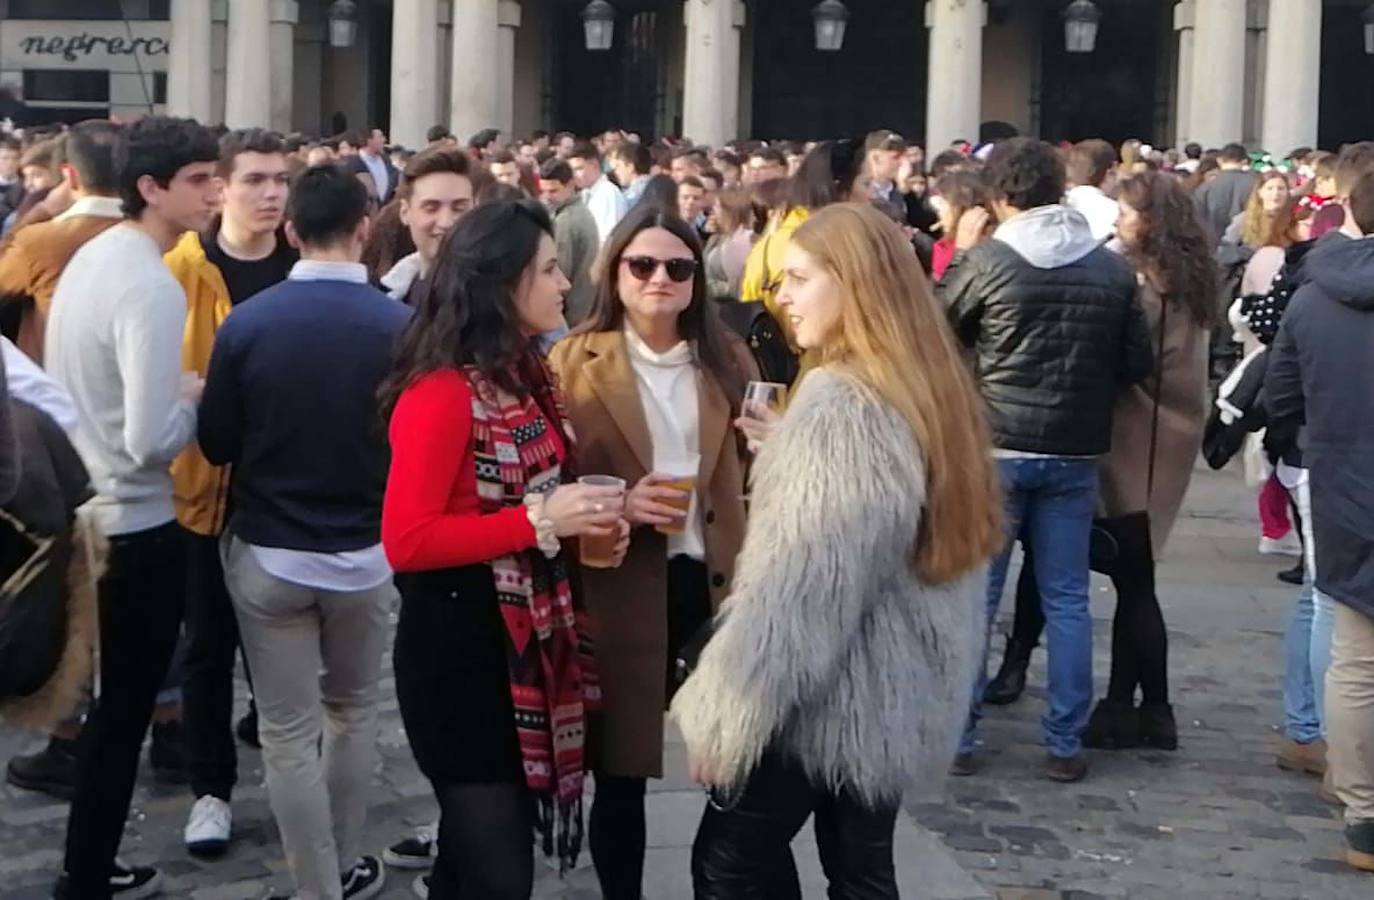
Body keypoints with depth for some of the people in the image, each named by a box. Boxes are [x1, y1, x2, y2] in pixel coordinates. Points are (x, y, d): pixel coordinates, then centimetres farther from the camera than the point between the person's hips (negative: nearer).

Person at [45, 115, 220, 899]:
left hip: (79, 512, 9)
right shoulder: (153, 288, -23)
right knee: (122, 713, 5)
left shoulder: (92, 257, 6)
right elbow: (152, 440, -28)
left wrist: (177, 391, 10)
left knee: (100, 703, 20)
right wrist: (199, 398, -10)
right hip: (134, 527, -9)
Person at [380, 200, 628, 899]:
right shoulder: (442, 392, -19)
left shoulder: (525, 375, 8)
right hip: (459, 650, -9)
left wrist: (582, 519, 0)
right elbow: (406, 540, -23)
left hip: (527, 642, 9)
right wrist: (539, 521, -23)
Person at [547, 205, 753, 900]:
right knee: (620, 774, 8)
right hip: (624, 590, -2)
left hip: (717, 580, 3)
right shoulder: (575, 363, -2)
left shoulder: (728, 360, 8)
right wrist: (619, 504, -19)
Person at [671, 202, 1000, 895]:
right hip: (897, 693, 9)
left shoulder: (839, 404, -21)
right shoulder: (928, 388, 7)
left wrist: (725, 714, -17)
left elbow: (799, 586, -24)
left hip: (827, 696, -9)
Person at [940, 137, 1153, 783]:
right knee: (1067, 599, 9)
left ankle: (957, 735, 10)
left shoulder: (988, 260, -10)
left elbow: (938, 327, 4)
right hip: (1076, 454, 3)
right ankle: (1065, 744, 12)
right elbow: (1137, 364, 3)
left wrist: (960, 252, 12)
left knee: (973, 595, 6)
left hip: (997, 446, -2)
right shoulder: (1113, 269, -1)